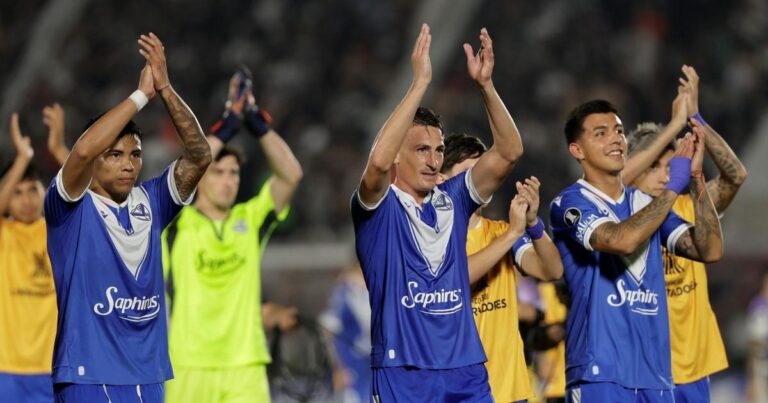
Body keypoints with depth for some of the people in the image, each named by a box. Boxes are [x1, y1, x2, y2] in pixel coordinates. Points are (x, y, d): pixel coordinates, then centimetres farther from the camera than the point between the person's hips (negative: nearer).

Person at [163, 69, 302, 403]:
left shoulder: (251, 219, 8)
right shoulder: (178, 223, 1)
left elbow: (291, 175, -2)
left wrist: (257, 122, -8)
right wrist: (226, 128, -16)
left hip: (245, 367, 2)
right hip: (188, 368, -1)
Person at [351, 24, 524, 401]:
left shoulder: (453, 200, 10)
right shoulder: (378, 207, -3)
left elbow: (509, 151, 3)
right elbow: (378, 160, -24)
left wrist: (485, 84, -11)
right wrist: (420, 83, -25)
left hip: (467, 371, 5)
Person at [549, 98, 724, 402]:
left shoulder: (648, 203, 15)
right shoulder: (570, 203, -4)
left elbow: (710, 250, 4)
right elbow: (622, 240, -23)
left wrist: (695, 179, -4)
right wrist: (673, 185, -14)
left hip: (655, 374, 6)